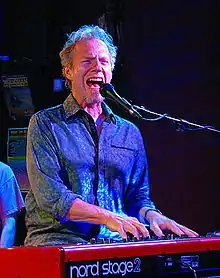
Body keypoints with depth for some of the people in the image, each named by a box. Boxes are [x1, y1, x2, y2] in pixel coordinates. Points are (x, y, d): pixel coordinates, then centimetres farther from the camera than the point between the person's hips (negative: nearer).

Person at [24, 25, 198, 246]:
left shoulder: (129, 133, 19)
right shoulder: (45, 124, 3)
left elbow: (138, 196, 20)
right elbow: (49, 196, -9)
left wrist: (152, 216, -5)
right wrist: (109, 217, -21)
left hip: (115, 241, 5)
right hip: (58, 238, -5)